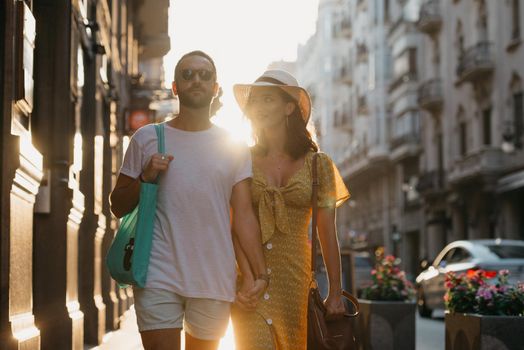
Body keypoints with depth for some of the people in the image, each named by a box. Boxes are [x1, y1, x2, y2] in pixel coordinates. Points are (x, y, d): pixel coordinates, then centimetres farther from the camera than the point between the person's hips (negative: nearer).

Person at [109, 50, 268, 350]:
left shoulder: (233, 147, 9)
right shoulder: (147, 139, 6)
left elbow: (244, 214, 4)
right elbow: (118, 207, 9)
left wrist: (262, 272, -5)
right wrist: (145, 177, -9)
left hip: (215, 281, 2)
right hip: (159, 279, -1)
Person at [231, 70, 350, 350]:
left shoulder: (317, 164, 6)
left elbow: (327, 234, 5)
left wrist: (335, 293, 2)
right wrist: (247, 277, -16)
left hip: (295, 278, 1)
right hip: (250, 278, -1)